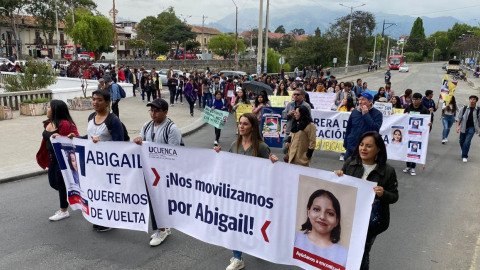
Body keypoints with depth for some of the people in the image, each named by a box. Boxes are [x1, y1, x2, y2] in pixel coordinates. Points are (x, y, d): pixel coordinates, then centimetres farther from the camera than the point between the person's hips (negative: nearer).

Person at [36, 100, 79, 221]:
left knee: (61, 183, 4)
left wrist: (60, 137, -40)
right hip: (53, 159, 9)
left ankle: (63, 211, 21)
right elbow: (46, 140, 17)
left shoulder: (65, 124, -21)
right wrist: (43, 157, 23)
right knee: (53, 183, 17)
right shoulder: (48, 123, 7)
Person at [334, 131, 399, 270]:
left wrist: (383, 194, -26)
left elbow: (394, 196, -5)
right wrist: (337, 177, -16)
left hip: (370, 222, -2)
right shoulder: (350, 162, -6)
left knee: (361, 254, 15)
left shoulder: (388, 171, -12)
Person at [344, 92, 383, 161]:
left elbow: (375, 129, -21)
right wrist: (345, 144, 15)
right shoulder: (354, 112, 3)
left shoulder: (377, 114, -6)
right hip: (351, 148, 4)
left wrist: (366, 114, -19)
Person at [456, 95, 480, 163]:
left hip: (471, 128, -2)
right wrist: (457, 126, -10)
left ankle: (464, 156, -2)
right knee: (461, 142, 13)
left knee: (467, 142, -14)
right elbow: (459, 118, 0)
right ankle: (464, 152, 41)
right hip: (463, 127, 2)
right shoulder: (464, 108, -4)